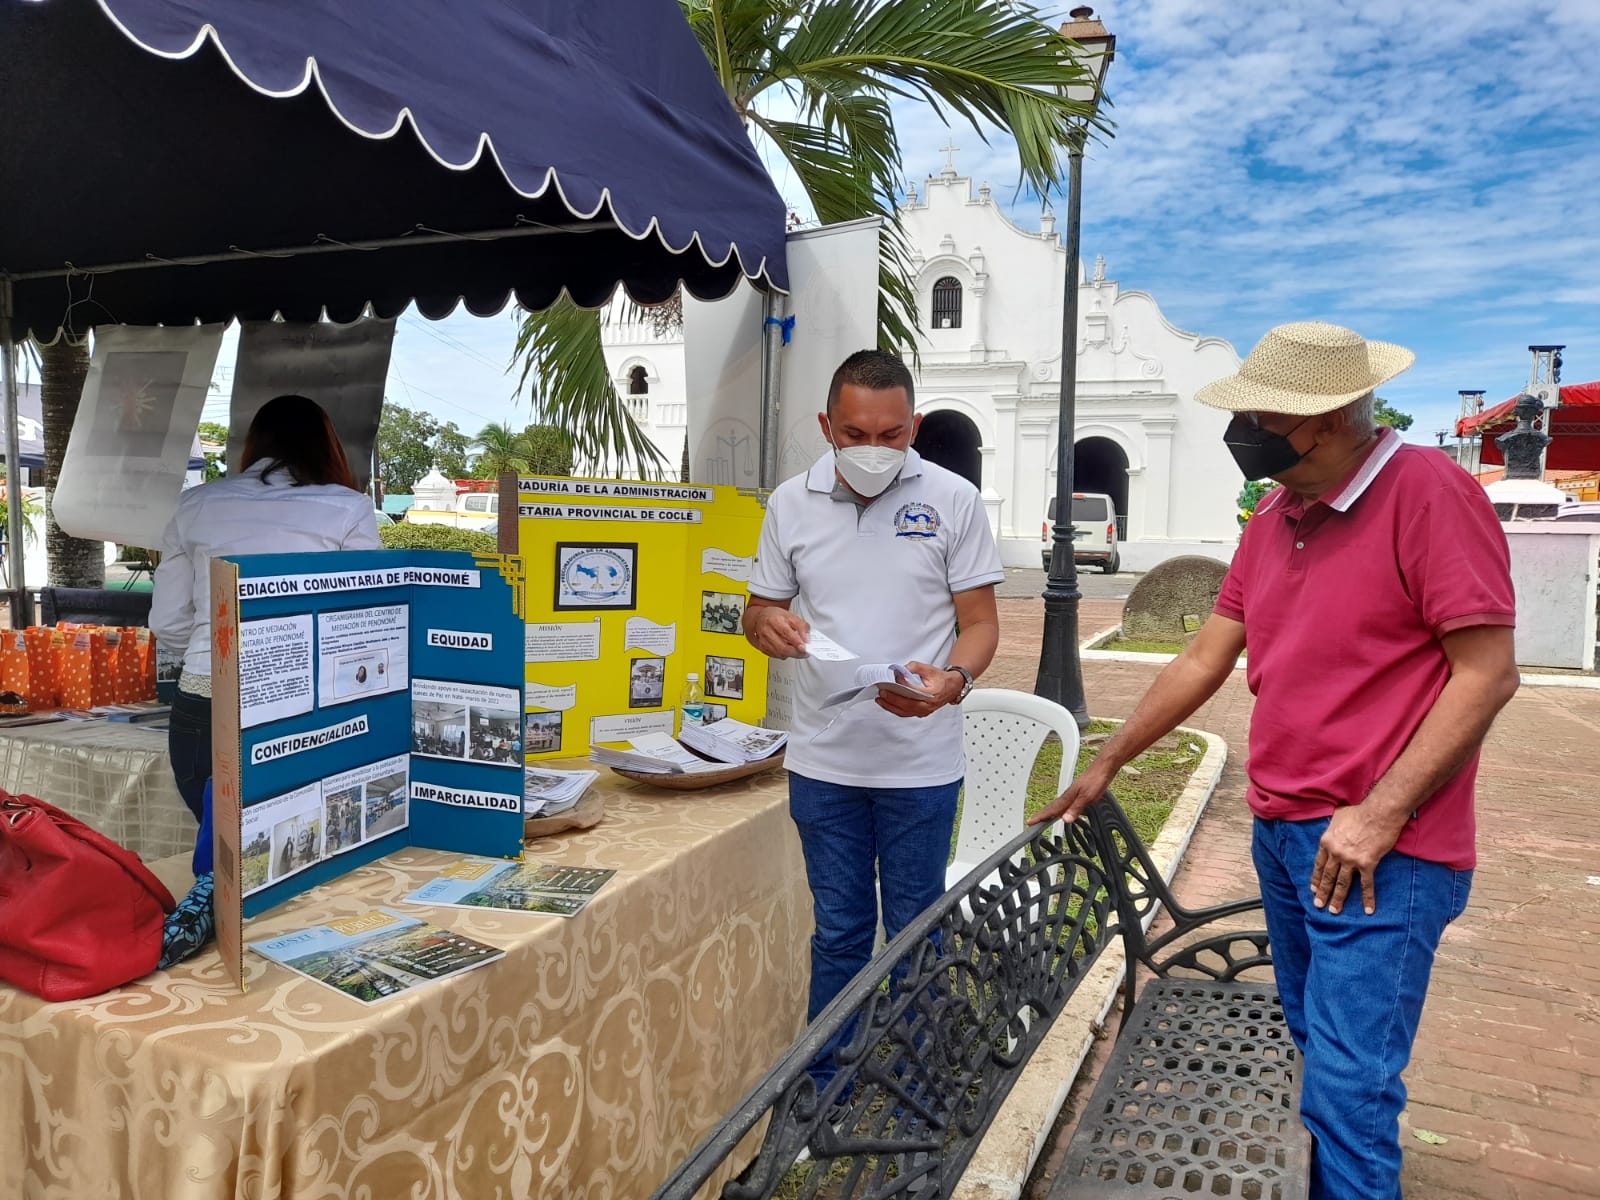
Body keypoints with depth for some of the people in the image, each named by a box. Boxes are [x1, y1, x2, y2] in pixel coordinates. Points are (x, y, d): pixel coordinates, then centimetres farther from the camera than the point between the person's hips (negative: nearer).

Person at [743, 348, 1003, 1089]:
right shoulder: (791, 503, 3)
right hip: (823, 759, 2)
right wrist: (766, 624, -14)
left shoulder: (953, 501, -5)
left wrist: (950, 680, -24)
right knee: (838, 932, 15)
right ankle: (824, 1090, 33)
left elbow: (980, 622, -3)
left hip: (921, 763, -2)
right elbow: (759, 608, 11)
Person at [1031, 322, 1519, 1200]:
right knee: (1316, 1055, 18)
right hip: (1279, 834, 7)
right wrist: (1106, 765, 14)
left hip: (1379, 853, -7)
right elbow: (1204, 660, 13)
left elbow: (1487, 673, -15)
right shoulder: (1272, 520, 9)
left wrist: (1379, 813, -19)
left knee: (1348, 1087, -3)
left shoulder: (1429, 493, -13)